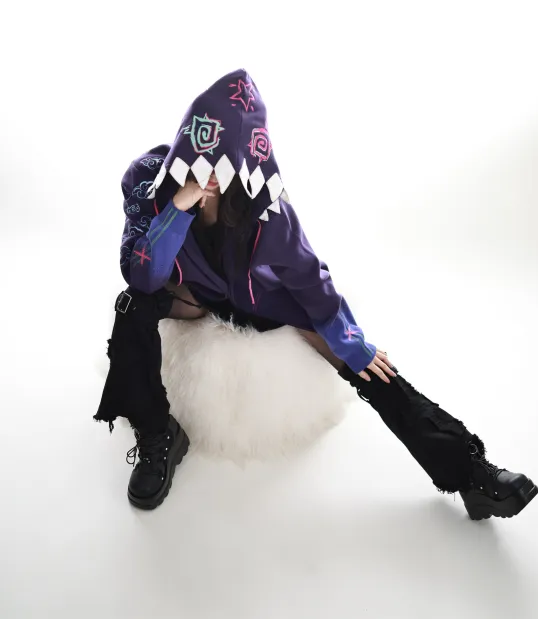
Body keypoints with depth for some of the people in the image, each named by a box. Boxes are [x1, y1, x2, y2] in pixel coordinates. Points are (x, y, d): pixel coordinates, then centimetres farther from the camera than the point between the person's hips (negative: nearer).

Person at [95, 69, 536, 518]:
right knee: (133, 307, -32)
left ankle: (465, 468, -6)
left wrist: (349, 342, -11)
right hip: (197, 290, 1)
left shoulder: (263, 199, -28)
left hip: (255, 292, 0)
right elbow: (142, 279, -29)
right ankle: (157, 438, -12)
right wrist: (178, 208, -43)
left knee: (360, 356, -14)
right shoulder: (148, 179, -25)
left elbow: (304, 273, -17)